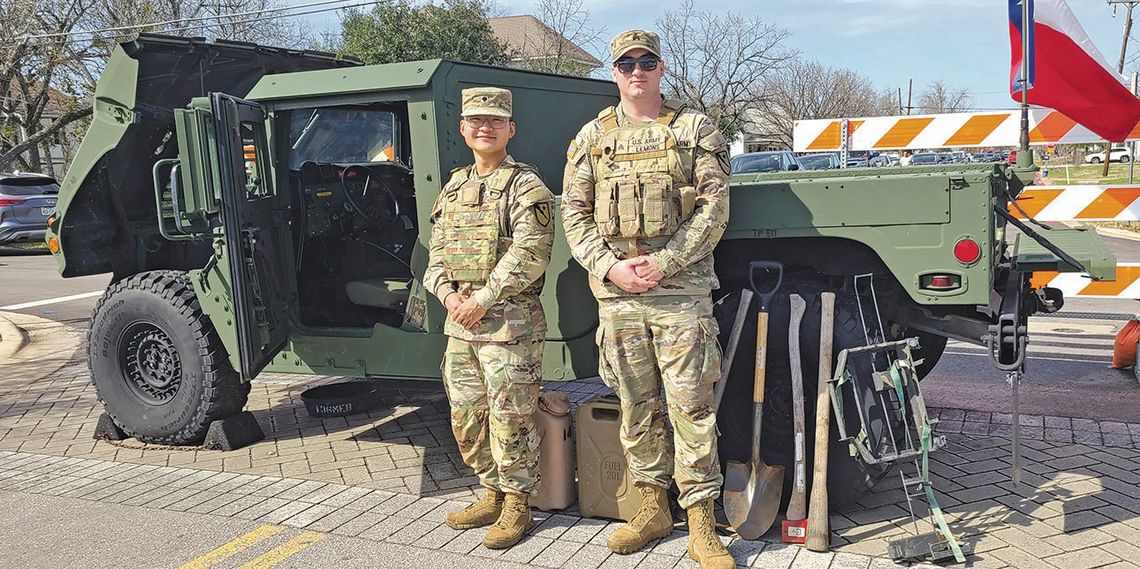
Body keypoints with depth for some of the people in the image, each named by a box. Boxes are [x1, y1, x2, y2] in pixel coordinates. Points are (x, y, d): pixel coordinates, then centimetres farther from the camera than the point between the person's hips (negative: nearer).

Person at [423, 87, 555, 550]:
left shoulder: (525, 186, -6)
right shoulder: (452, 188, 17)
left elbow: (530, 254, -16)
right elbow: (436, 251, 16)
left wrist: (482, 299, -17)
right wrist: (447, 293, -3)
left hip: (510, 321, -7)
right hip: (459, 321, 7)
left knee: (509, 420, -1)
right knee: (466, 419, 14)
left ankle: (517, 507, 14)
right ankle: (493, 494, 30)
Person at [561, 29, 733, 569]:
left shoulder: (695, 129, 5)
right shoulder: (592, 137, 11)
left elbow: (714, 204, -3)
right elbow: (574, 213, 8)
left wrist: (664, 262, -13)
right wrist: (610, 266, -8)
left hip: (681, 288, -2)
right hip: (616, 292, 3)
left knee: (690, 405, -3)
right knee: (636, 407, 10)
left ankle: (701, 524, 4)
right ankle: (652, 508, 24)